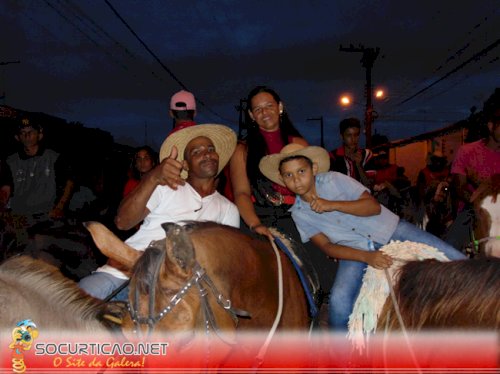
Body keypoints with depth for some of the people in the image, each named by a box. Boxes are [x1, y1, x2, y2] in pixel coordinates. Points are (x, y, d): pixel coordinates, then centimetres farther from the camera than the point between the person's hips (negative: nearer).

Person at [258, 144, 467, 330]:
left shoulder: (334, 180, -9)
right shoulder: (299, 213, -4)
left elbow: (374, 206, -14)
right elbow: (327, 247, -7)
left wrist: (332, 205, -27)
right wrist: (366, 257, -21)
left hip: (389, 230, 0)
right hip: (356, 250, 0)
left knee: (455, 261, -8)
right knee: (339, 303, -23)